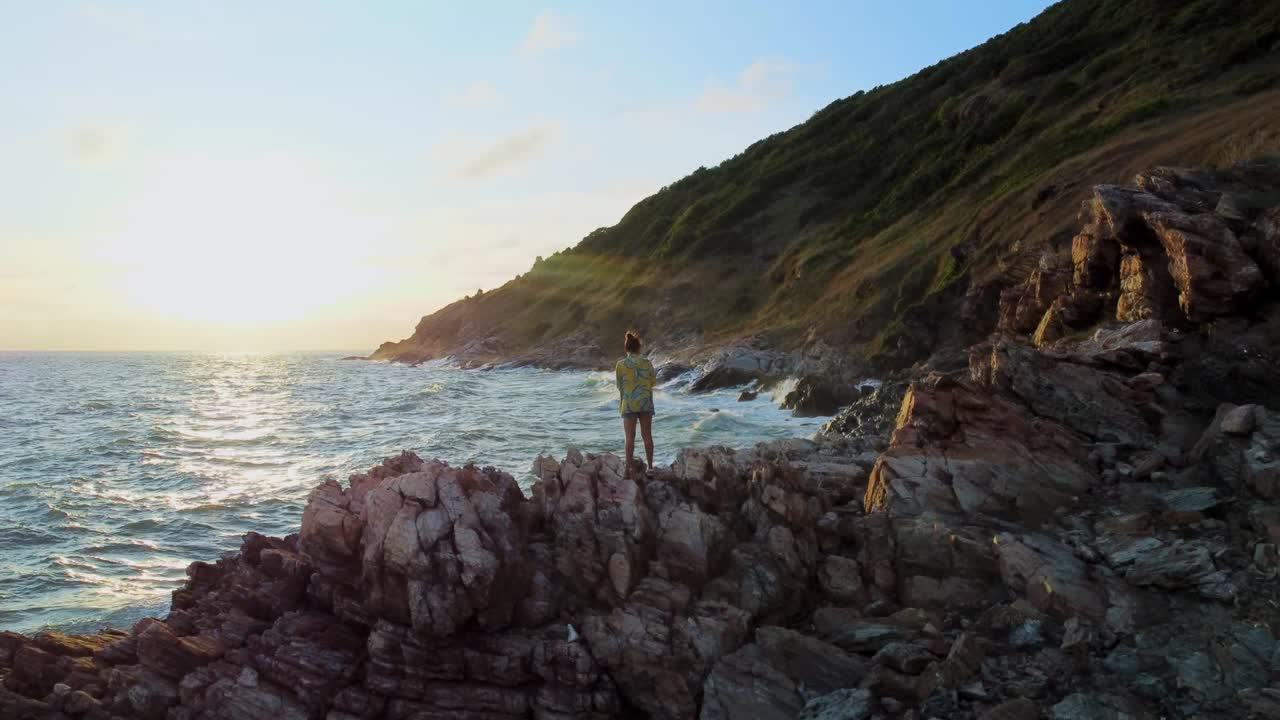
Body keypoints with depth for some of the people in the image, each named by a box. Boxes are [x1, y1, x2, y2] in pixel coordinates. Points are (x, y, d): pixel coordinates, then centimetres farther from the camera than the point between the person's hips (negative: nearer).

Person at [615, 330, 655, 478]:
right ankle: (650, 467, 14)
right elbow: (652, 382, 4)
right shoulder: (647, 363, -2)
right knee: (647, 436, 9)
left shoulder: (621, 365, -8)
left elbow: (620, 386, 1)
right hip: (645, 402, 2)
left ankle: (629, 468, 3)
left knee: (630, 437, 3)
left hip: (629, 403, -2)